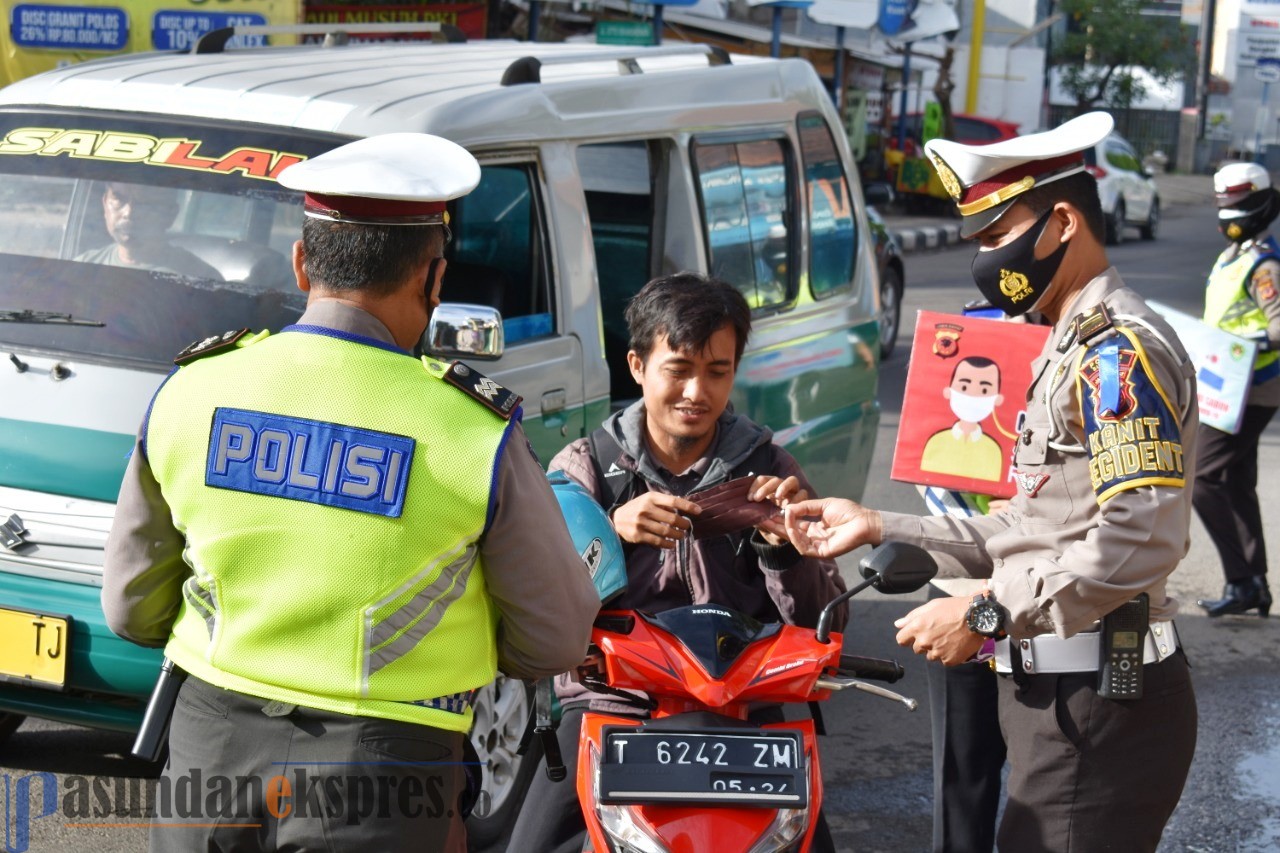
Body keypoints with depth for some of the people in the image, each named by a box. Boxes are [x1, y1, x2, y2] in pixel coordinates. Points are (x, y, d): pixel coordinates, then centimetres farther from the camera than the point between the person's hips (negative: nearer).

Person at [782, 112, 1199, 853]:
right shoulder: (1074, 349, 19)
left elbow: (1139, 539, -25)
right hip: (1064, 700, 10)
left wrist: (988, 618, -20)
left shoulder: (1121, 350, -14)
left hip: (1099, 709, -10)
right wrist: (880, 530, 14)